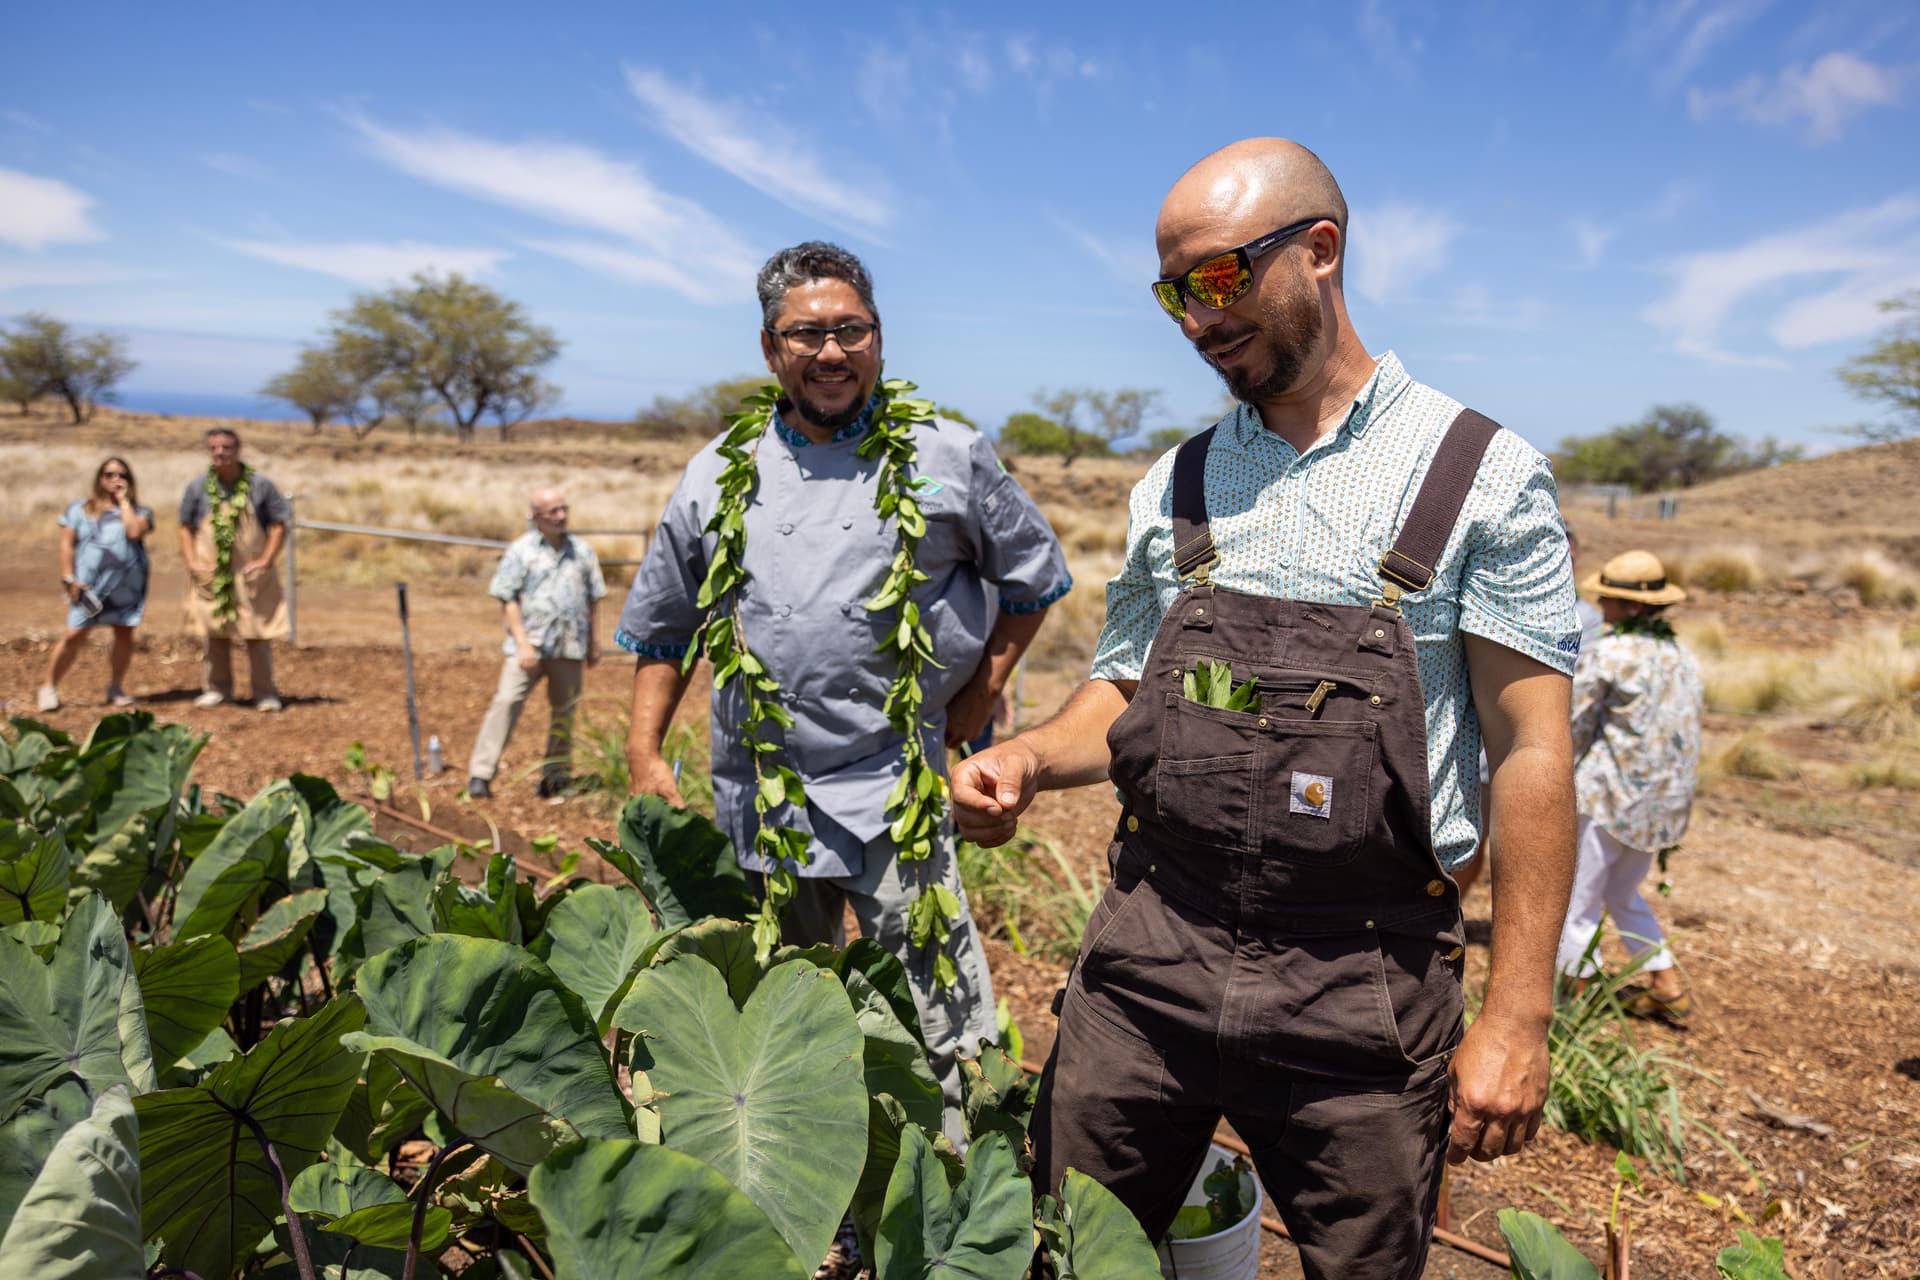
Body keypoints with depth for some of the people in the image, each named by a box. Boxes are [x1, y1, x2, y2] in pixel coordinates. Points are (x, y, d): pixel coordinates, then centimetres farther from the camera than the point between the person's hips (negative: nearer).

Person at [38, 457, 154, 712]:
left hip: (127, 584, 1)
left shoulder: (139, 511, 11)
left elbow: (135, 531, -11)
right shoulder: (80, 509, 12)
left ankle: (116, 687, 17)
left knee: (124, 633, 3)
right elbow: (67, 545, 7)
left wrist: (124, 500, -2)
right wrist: (69, 578, -3)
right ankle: (50, 687, 7)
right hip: (88, 584, -1)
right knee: (75, 635, -6)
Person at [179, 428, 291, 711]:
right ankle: (216, 688, 20)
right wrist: (192, 562, -3)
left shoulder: (260, 485, -4)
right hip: (210, 574, 2)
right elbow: (186, 527, 9)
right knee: (214, 634, 9)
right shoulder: (198, 486, 2)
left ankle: (264, 692, 7)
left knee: (258, 634, -1)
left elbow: (278, 525, -2)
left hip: (250, 574, -2)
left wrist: (265, 561, -10)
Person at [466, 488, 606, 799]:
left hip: (570, 647, 3)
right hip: (530, 644, -3)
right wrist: (523, 643, -11)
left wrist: (594, 643, 13)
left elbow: (594, 600, 14)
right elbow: (508, 600, -3)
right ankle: (480, 775, -9)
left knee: (564, 710, 8)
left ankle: (554, 775, 21)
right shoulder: (520, 550, 0)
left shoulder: (582, 550, 9)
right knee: (506, 702, -12)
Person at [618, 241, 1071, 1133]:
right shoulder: (718, 474, 7)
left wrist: (979, 697, 3)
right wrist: (646, 753, 10)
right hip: (755, 795, 4)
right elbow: (662, 625, 16)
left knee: (937, 1015, -7)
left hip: (892, 789, -3)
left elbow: (1034, 575, 11)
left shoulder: (947, 458, 0)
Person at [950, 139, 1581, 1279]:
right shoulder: (1173, 488, 8)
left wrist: (1516, 1017, -8)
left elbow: (1531, 754, -6)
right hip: (1149, 950, 3)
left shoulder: (1484, 478, -4)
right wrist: (1027, 759, -6)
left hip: (1361, 981, -3)